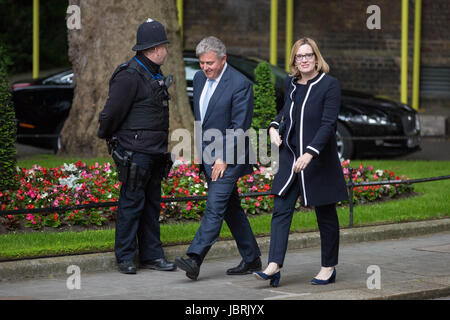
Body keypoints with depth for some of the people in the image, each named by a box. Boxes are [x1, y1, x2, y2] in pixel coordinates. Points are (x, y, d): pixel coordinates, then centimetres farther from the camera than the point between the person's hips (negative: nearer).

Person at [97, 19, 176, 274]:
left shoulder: (155, 75, 15)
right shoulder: (130, 76, -16)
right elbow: (111, 112, -15)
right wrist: (106, 136, 1)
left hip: (155, 153, 9)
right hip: (136, 152, -9)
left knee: (152, 205, 12)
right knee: (132, 204, -3)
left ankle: (152, 255, 18)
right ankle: (125, 258, 5)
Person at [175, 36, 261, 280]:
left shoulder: (240, 84, -15)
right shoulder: (199, 78, 9)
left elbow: (239, 127, -16)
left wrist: (223, 158, -18)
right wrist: (200, 150, 16)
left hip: (228, 157, -8)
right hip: (207, 155, 8)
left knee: (215, 207, -14)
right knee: (231, 208, 13)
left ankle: (194, 259, -22)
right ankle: (251, 259, 21)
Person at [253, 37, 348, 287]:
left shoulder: (329, 85, -10)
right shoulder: (291, 83, 8)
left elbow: (328, 124, -18)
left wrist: (310, 153, -28)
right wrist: (274, 127, 8)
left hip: (319, 160, -5)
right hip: (290, 158, 5)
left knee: (325, 214, 6)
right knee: (281, 210, -5)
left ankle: (329, 267, 18)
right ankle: (274, 265, -10)